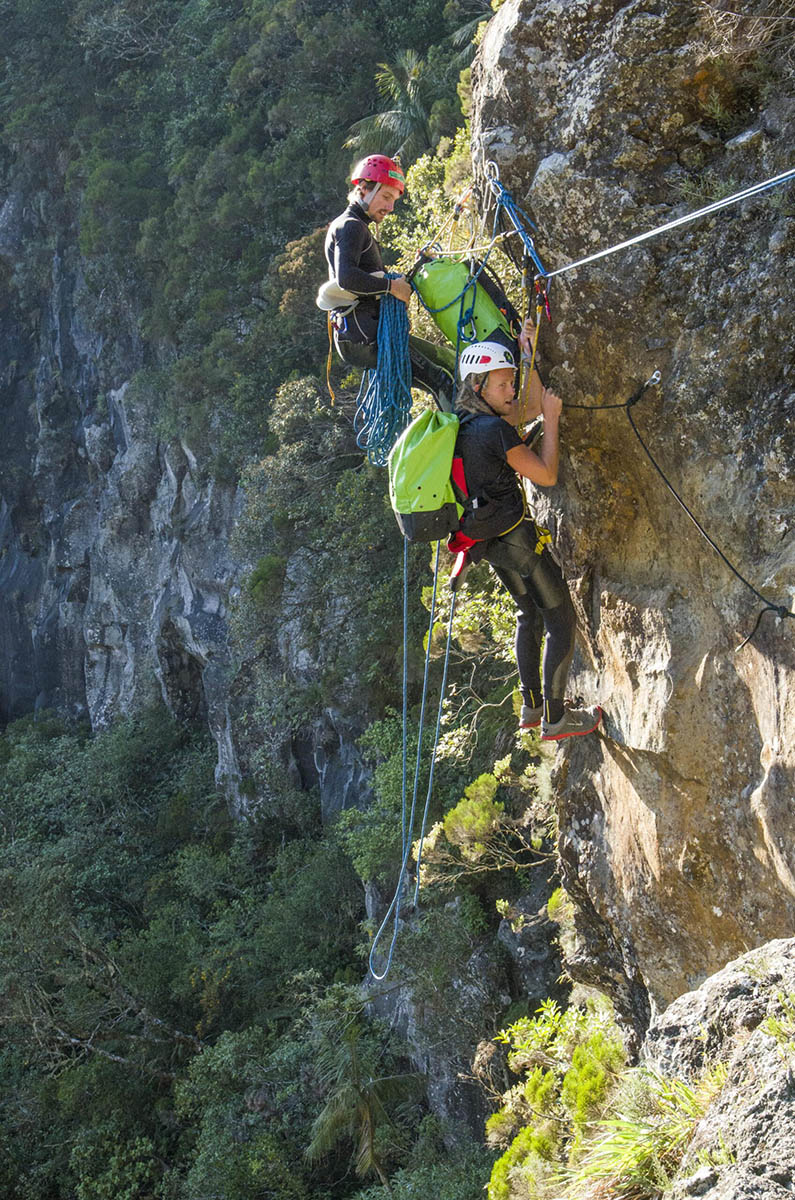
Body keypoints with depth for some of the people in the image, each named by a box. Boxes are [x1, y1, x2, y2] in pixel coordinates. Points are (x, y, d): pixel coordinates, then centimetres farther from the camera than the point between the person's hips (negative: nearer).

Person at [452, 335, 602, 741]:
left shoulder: (463, 421, 6)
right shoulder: (495, 429, -22)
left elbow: (533, 404, 18)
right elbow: (547, 475, -14)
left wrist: (526, 354, 10)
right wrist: (552, 419, -7)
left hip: (488, 540, 9)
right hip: (515, 536, -9)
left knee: (530, 615, 25)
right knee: (560, 621, 2)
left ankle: (531, 706, 30)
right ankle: (555, 719, 5)